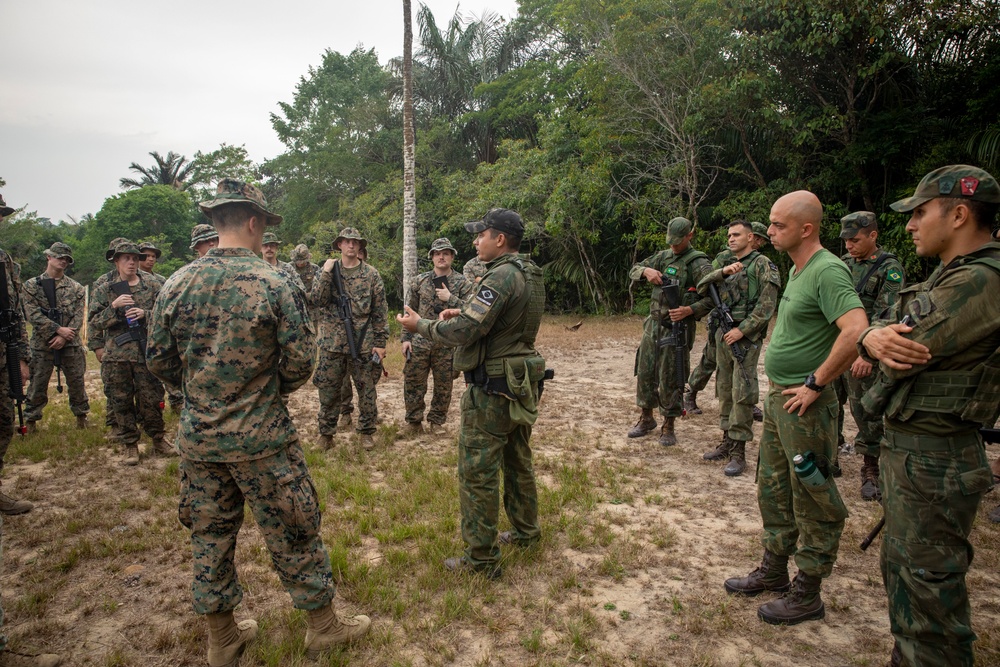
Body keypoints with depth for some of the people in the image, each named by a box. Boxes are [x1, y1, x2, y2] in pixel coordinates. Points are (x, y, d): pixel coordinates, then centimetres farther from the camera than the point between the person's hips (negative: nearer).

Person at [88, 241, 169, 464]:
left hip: (146, 352, -1)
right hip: (116, 356, 1)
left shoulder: (153, 285, 5)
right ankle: (130, 445, 18)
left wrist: (145, 313, -15)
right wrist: (114, 307, -15)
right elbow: (96, 322, 1)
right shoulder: (104, 290, 6)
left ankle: (158, 440, 20)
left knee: (151, 399, 5)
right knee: (121, 402, 6)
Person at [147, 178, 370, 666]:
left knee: (209, 534, 18)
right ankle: (323, 626, 26)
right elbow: (301, 360, -13)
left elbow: (159, 360, 4)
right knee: (292, 532, 10)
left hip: (197, 438, 5)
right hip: (261, 439, -4)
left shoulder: (176, 284, -2)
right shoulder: (273, 283, -15)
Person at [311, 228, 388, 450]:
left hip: (364, 343, -1)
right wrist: (326, 273, -15)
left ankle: (366, 431, 22)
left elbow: (381, 311, 0)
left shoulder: (371, 275, 1)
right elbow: (317, 300, -6)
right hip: (332, 342, 1)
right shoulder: (328, 270, 6)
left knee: (367, 391, 7)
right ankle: (326, 432, 24)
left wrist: (380, 342, -4)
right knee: (329, 391, 9)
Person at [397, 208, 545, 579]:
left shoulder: (500, 276, -21)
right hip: (522, 384, 10)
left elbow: (465, 332, -24)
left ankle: (482, 559, 10)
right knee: (518, 461, 22)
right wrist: (465, 313, 11)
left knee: (477, 472, 0)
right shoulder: (529, 274, 9)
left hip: (492, 388, -10)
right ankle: (526, 532, 38)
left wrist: (420, 325, -10)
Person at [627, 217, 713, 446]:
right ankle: (646, 418, 27)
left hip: (677, 328, -6)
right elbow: (633, 270, 16)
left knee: (670, 379, 0)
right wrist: (647, 271, -6)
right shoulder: (663, 257, 11)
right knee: (644, 373, 11)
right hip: (653, 324, 6)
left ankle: (668, 426, 15)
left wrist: (689, 310, -28)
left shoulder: (698, 263, -8)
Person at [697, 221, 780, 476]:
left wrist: (742, 330, -17)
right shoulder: (727, 265, 17)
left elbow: (767, 304, -12)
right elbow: (702, 286, 6)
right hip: (722, 334, 7)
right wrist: (723, 272, -10)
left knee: (741, 393, -8)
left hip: (746, 336, -7)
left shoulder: (762, 264, -5)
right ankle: (727, 441, 22)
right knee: (725, 390, 11)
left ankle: (738, 452, -3)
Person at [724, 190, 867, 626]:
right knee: (774, 489, 19)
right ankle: (774, 570, 35)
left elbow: (856, 331, -32)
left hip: (804, 405, -10)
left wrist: (815, 384, -23)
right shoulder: (797, 270, 12)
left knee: (812, 500, 4)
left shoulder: (827, 271, -18)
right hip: (778, 396, 10)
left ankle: (807, 594, 19)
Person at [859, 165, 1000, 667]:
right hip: (908, 447, 10)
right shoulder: (950, 276, 13)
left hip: (932, 460, -10)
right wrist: (875, 338, -17)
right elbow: (874, 330, 7)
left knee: (929, 585, 3)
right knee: (901, 566, 22)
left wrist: (889, 340, -3)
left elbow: (902, 355, -26)